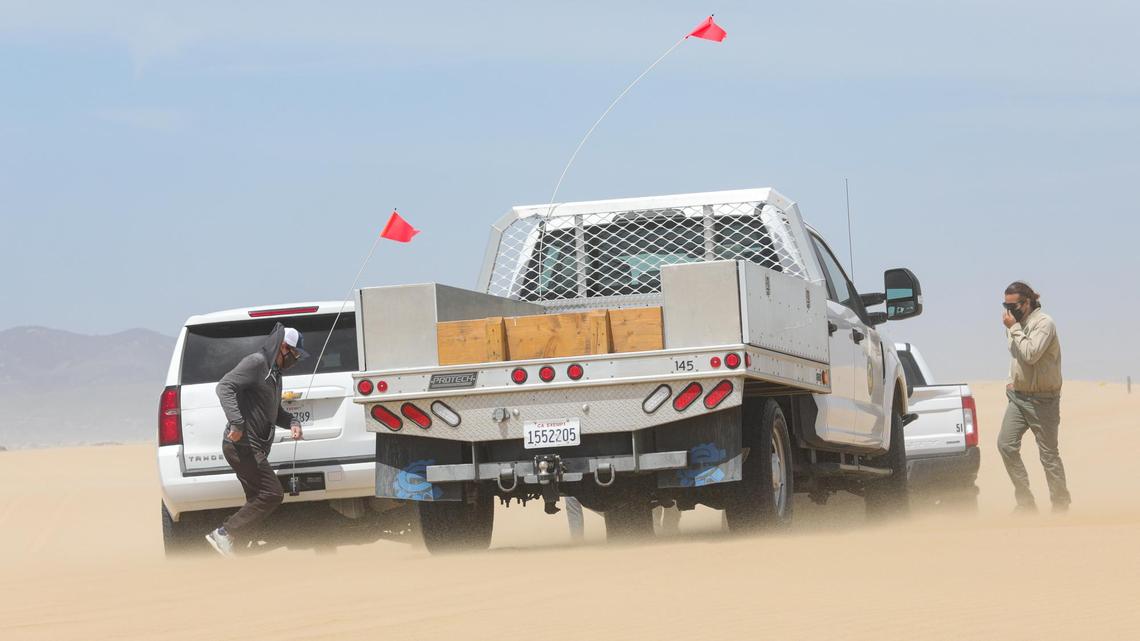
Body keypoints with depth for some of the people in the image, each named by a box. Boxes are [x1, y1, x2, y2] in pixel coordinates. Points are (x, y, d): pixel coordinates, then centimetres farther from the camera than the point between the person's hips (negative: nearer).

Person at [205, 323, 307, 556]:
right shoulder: (256, 363, -10)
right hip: (243, 445, -10)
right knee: (272, 494, -14)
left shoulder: (274, 372, 22)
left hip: (255, 448, 10)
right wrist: (236, 423, -31)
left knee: (259, 500, 9)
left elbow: (274, 412, 33)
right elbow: (224, 386, -22)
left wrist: (292, 422, 11)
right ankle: (224, 534, -13)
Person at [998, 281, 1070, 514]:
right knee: (1006, 444, -5)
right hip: (1018, 396, 8)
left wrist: (1014, 329, -21)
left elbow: (1031, 354, -28)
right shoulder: (1017, 324, 11)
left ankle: (1061, 506, 9)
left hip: (1042, 399, -8)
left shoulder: (1043, 324, -14)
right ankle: (1026, 502, 2)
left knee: (1049, 454, -1)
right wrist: (1012, 380, 13)